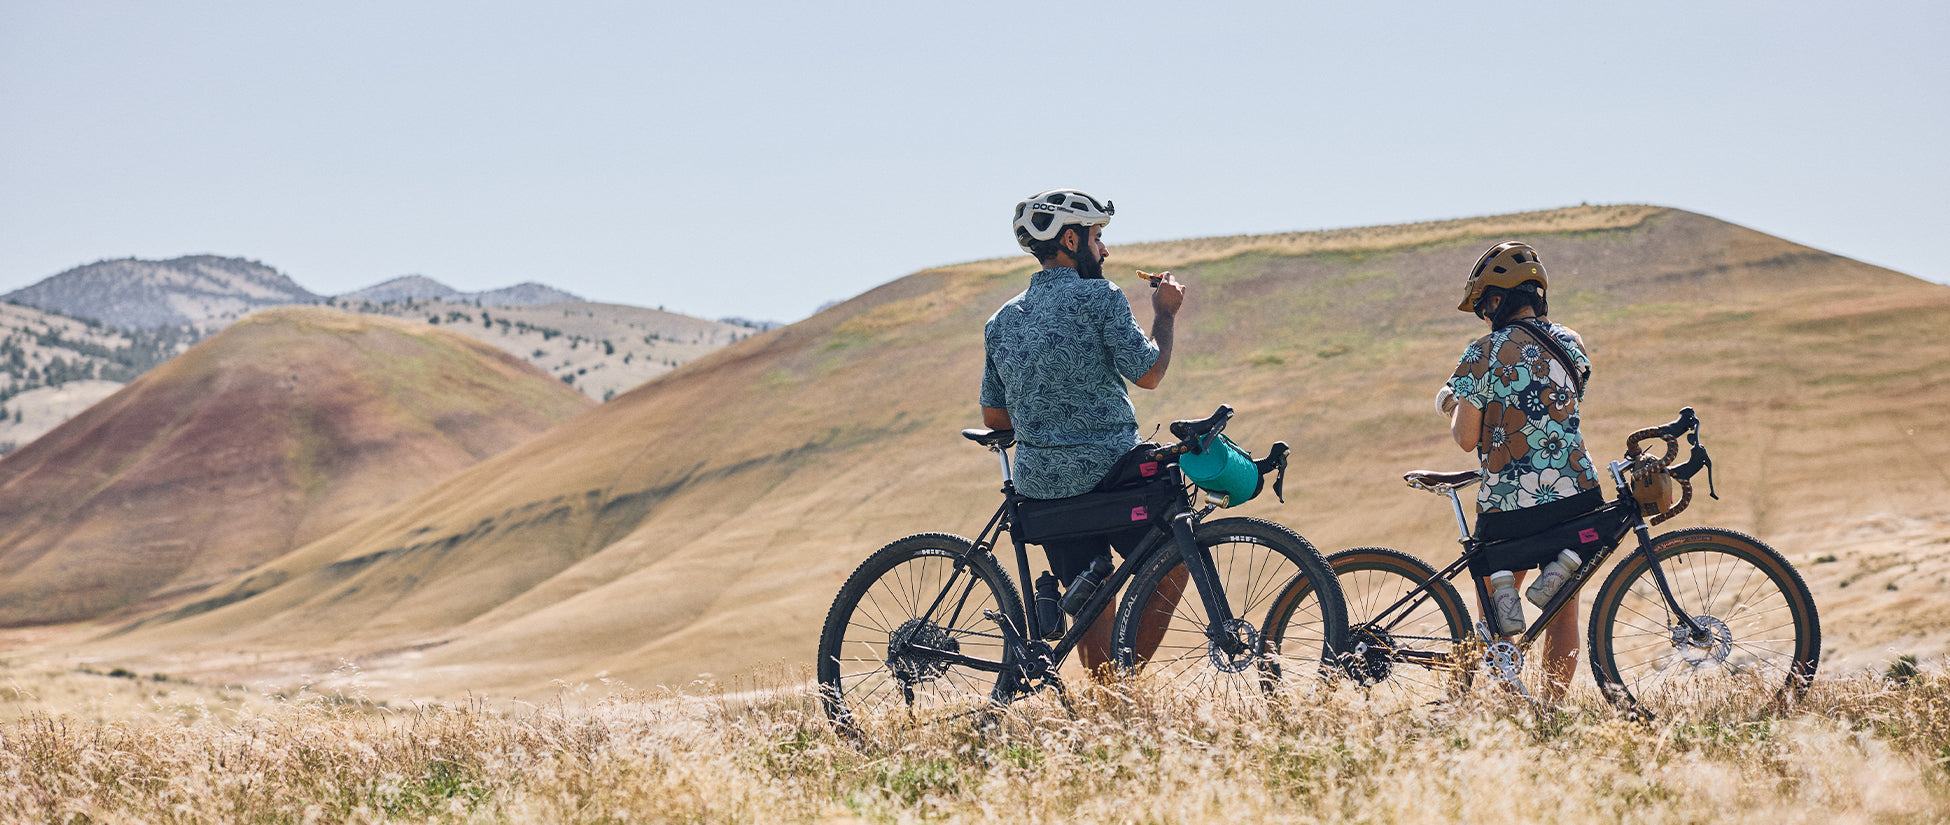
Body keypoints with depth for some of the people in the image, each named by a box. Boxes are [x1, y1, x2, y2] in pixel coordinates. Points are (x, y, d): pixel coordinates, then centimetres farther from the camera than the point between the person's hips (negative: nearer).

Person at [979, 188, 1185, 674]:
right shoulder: (1097, 297, -8)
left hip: (1039, 484, 6)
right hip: (1108, 470, -6)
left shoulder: (1002, 321, 11)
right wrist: (1165, 312, 5)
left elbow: (993, 418, 13)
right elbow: (1148, 373, -9)